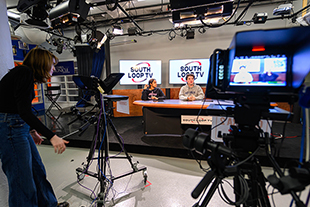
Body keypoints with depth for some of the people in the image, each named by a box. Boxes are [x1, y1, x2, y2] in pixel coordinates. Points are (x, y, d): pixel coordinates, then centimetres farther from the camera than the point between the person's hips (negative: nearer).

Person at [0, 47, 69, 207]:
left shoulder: (24, 73, 14)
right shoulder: (24, 73, -16)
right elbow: (25, 112, -25)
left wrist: (32, 130, 28)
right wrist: (52, 137, -31)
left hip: (19, 127, 10)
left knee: (37, 168, 18)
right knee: (23, 182, 0)